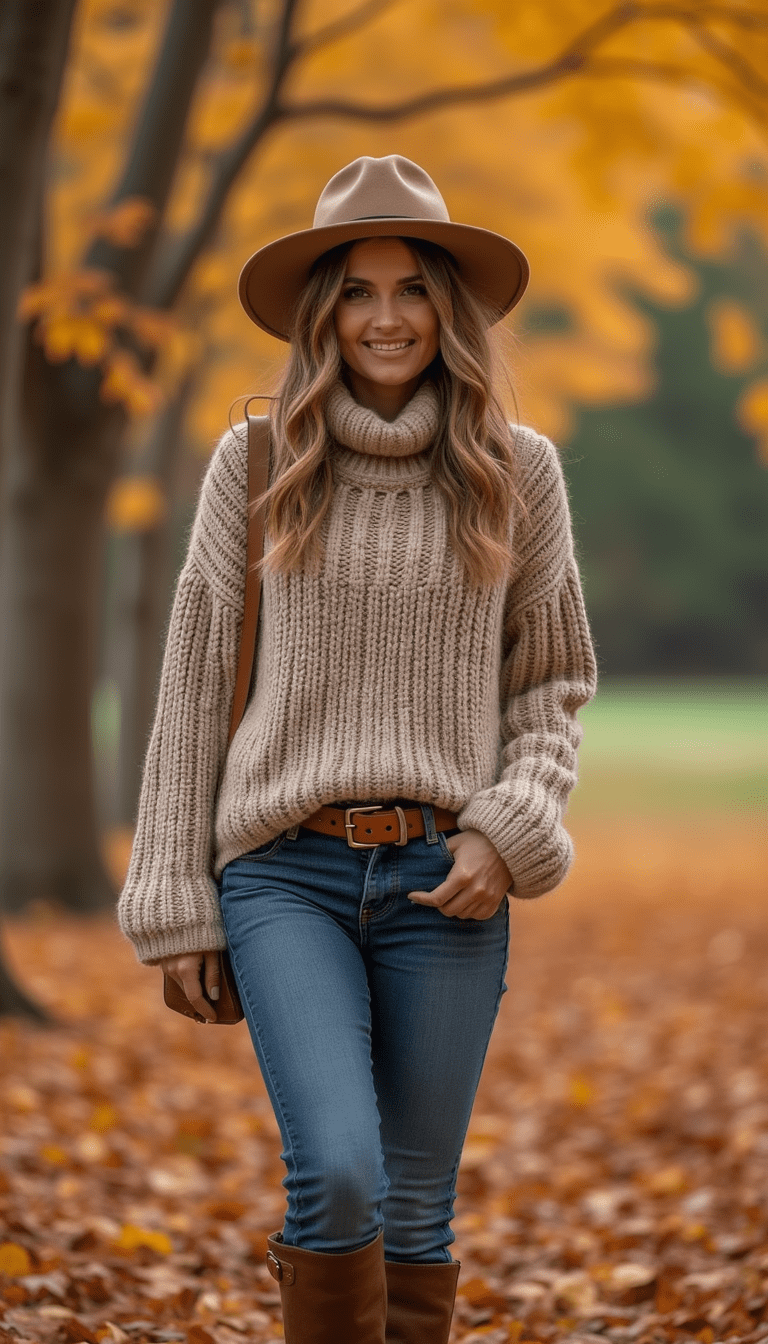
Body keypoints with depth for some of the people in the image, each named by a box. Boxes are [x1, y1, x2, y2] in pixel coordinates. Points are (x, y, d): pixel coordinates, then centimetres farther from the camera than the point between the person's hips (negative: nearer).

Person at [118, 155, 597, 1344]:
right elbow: (196, 685, 5)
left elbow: (555, 683, 11)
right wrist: (176, 898, 3)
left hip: (444, 884, 1)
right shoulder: (255, 465, 3)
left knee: (415, 1207, 5)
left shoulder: (517, 471, 5)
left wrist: (510, 832, -6)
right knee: (336, 1173, -18)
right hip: (287, 871, -1)